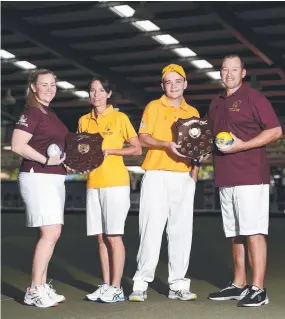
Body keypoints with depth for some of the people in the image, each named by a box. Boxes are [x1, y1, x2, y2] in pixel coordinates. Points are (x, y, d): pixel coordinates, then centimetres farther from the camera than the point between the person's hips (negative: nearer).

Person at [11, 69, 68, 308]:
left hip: (55, 177, 9)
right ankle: (34, 291, -10)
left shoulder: (50, 114, 18)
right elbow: (18, 145, -20)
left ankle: (42, 286, 14)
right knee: (50, 232, -15)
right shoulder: (31, 112, -9)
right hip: (38, 177, -9)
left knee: (52, 233, 9)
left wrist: (68, 159, 10)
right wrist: (45, 160, -22)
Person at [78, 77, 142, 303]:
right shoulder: (84, 121, 13)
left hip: (116, 182, -5)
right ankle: (106, 285, 13)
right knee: (101, 237, 6)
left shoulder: (119, 118, 0)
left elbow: (137, 149, -1)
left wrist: (109, 151, -12)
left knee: (114, 236, -5)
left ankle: (116, 288, -1)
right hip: (93, 183, 5)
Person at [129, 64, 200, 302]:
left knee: (181, 231, 3)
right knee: (152, 229, -6)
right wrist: (166, 144, -18)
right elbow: (143, 139, -2)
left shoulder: (193, 113, 16)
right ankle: (141, 284, -2)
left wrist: (195, 172, 2)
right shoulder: (153, 107, 6)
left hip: (184, 178, 3)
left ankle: (178, 284, 8)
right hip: (157, 176, -3)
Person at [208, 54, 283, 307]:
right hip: (226, 179, 7)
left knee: (254, 232, -8)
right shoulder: (216, 104, 18)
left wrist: (242, 145, -18)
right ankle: (238, 285, 18)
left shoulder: (253, 98, -4)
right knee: (235, 234, 11)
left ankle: (258, 289, -7)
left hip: (250, 177, -7)